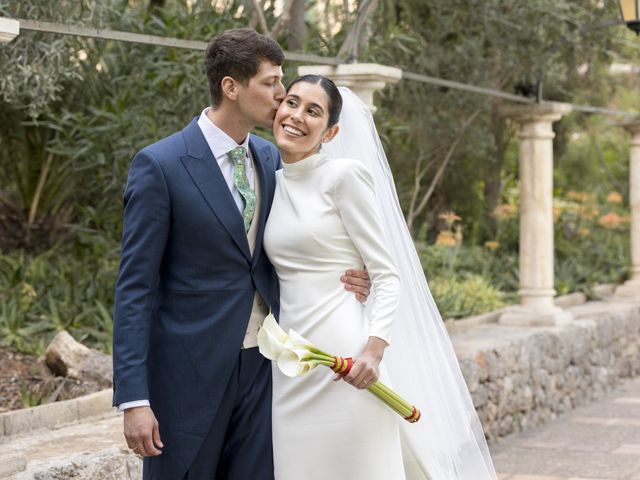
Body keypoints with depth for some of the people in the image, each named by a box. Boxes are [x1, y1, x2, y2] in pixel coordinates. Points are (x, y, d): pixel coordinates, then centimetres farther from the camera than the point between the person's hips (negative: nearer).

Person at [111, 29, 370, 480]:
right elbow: (135, 287, -12)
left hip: (262, 363, 5)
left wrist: (339, 277, -4)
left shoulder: (270, 158, 7)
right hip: (191, 370, -5)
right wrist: (134, 399, -17)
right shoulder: (160, 165, -11)